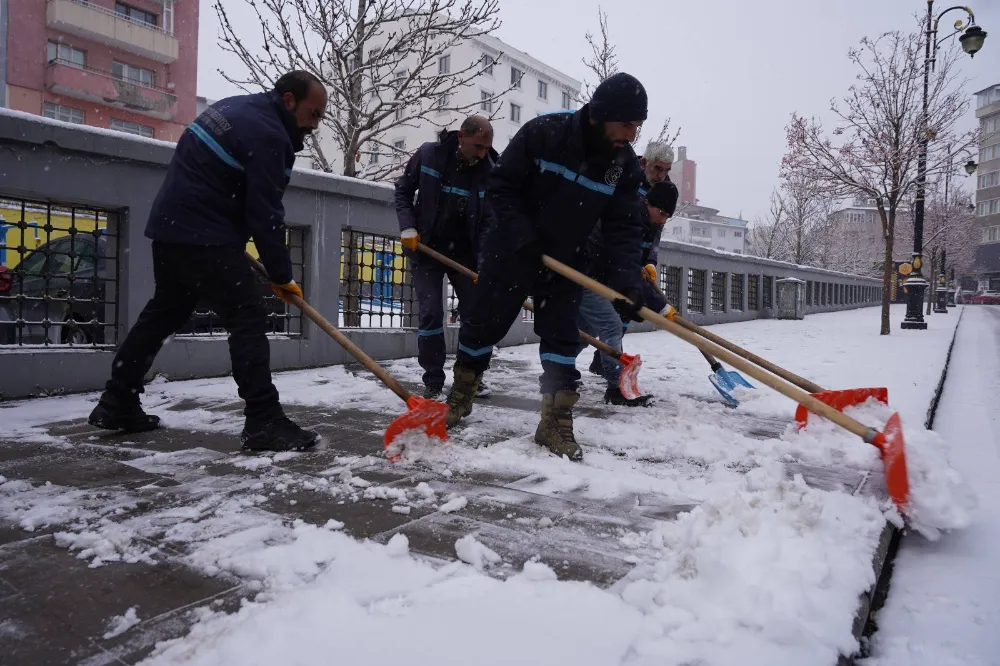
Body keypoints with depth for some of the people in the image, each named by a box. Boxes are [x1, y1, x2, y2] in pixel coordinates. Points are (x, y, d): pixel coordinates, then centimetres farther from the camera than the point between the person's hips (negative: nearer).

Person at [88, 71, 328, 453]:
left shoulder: (235, 107, 16)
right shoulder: (267, 135, -15)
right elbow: (265, 215, -18)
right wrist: (281, 276, -10)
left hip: (170, 225, 10)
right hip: (204, 236, -10)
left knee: (163, 313, 19)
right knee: (248, 320, -10)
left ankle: (116, 404, 28)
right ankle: (264, 423, -11)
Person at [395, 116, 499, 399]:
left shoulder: (488, 171, -10)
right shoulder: (428, 154, -11)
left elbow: (489, 221, -11)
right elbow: (403, 190, 1)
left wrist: (484, 264, -21)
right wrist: (407, 227, -12)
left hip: (464, 252, 2)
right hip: (426, 249, -1)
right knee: (430, 313, -7)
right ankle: (433, 381, 4)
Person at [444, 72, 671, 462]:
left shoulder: (625, 165, -9)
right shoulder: (542, 133, -21)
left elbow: (623, 227, -9)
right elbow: (500, 187, -15)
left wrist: (626, 278, -23)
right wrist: (525, 240, -22)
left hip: (565, 263, 3)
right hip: (512, 251, -2)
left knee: (562, 337, 0)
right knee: (483, 324, 7)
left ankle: (556, 423, 10)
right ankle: (459, 398, 28)